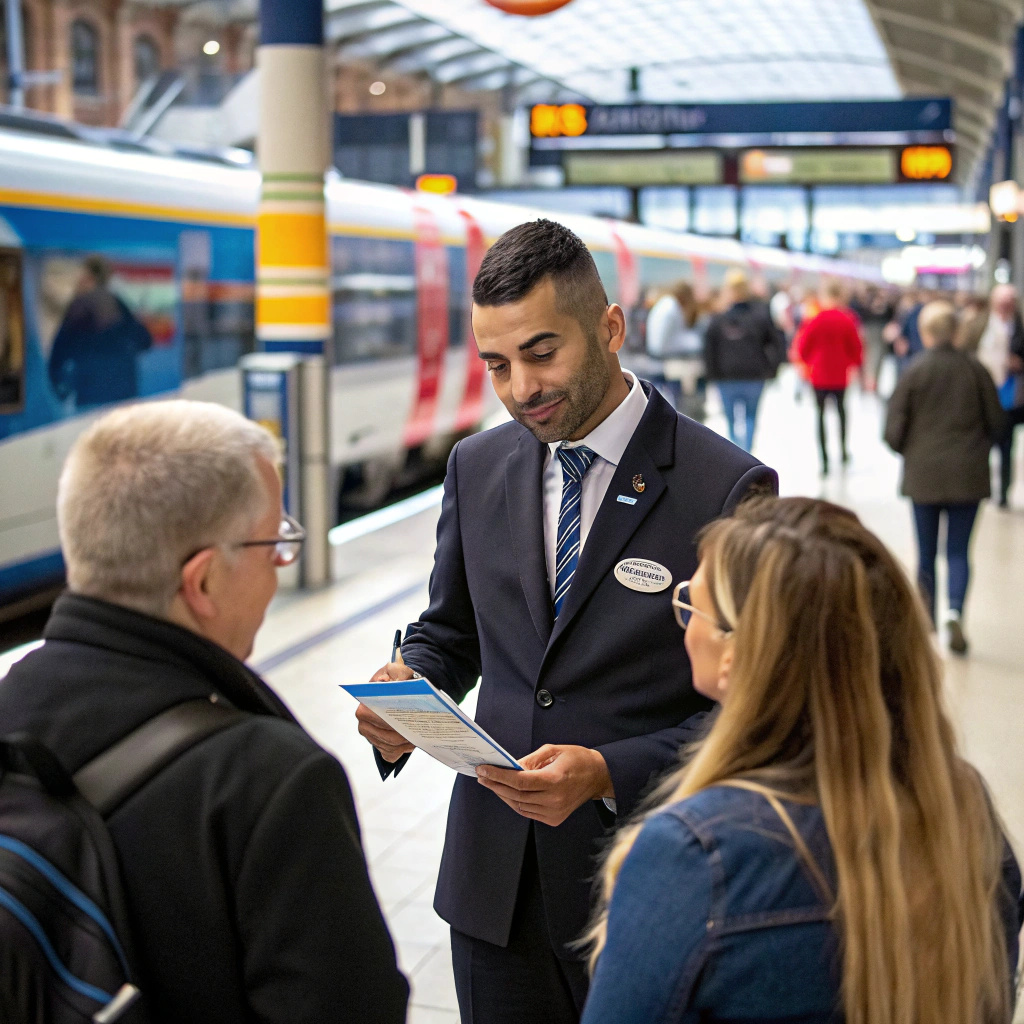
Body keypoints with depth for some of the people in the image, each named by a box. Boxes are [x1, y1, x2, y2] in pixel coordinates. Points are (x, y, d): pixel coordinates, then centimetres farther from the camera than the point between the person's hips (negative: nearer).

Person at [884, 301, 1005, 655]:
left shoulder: (913, 373, -9)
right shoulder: (975, 369, -5)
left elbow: (893, 432, -8)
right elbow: (996, 422, 3)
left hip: (924, 475, 0)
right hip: (968, 474, 1)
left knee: (927, 551, 13)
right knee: (959, 550, 5)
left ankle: (926, 618, 22)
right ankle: (955, 610, -18)